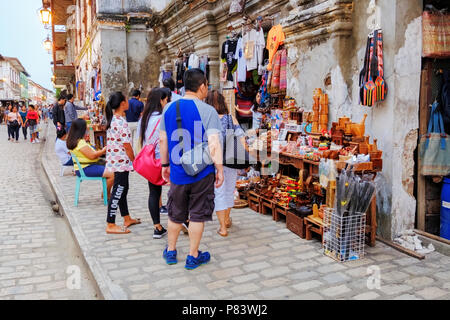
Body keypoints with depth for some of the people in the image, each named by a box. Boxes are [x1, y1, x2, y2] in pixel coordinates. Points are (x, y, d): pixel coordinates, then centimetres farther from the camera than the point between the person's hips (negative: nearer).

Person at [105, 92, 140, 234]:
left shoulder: (112, 120, 9)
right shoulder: (121, 122, -20)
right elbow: (127, 146, -18)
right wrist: (134, 161, -4)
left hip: (114, 161, 10)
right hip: (121, 162, -10)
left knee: (123, 189, 19)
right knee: (118, 192, -3)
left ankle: (127, 219, 32)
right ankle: (111, 225, 4)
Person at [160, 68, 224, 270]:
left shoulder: (169, 109, 3)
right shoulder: (207, 111, -13)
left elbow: (162, 140, 8)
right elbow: (214, 145, -16)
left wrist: (165, 165, 18)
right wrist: (220, 170, -8)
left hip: (177, 172, 4)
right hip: (202, 173, -4)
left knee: (176, 213, 19)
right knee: (197, 214, 9)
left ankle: (170, 252, 33)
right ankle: (193, 256, 21)